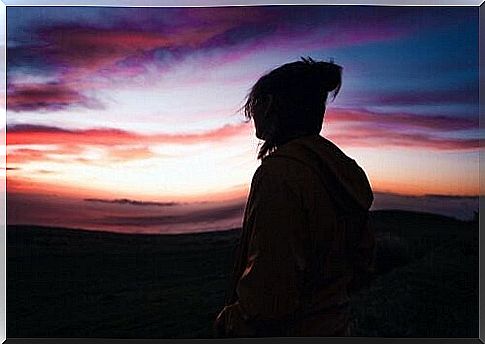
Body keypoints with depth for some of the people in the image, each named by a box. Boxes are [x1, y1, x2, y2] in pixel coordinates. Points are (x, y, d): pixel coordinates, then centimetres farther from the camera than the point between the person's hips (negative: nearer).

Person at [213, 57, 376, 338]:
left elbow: (269, 295, -28)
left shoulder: (280, 172, -23)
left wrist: (228, 322, -11)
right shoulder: (345, 169, 4)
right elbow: (363, 271, 12)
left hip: (288, 330, -8)